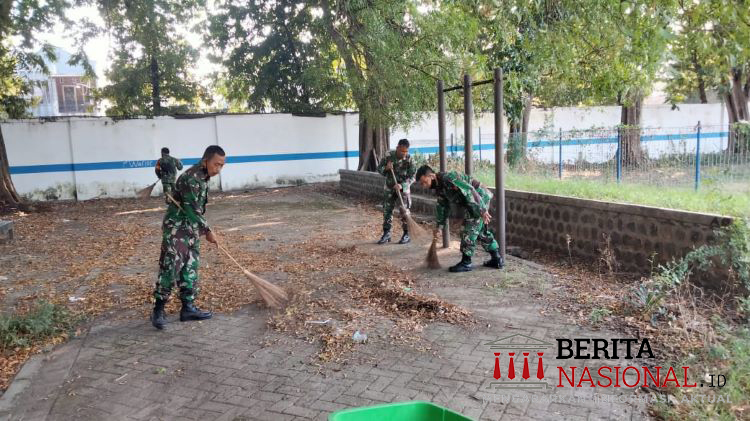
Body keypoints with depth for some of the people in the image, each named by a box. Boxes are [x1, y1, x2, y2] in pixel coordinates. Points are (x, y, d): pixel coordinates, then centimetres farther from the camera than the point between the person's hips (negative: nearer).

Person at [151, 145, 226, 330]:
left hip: (192, 229, 9)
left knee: (190, 268, 10)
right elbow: (192, 210, -21)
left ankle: (188, 307, 16)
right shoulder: (191, 178, -22)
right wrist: (208, 231, -13)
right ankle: (158, 310, 3)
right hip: (176, 228, -9)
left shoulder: (203, 177, 8)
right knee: (170, 267, -8)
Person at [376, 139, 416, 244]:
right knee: (387, 211, 5)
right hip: (389, 188, 3)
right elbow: (379, 169, 0)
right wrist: (386, 168, -22)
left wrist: (402, 185, -30)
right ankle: (386, 234, 15)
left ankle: (407, 235, 9)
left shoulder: (409, 159, -15)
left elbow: (412, 177, -16)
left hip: (403, 189, -3)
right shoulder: (389, 156, -8)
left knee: (404, 212, -3)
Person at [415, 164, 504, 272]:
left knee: (469, 231, -6)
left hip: (480, 198, -10)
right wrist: (440, 226, 20)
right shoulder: (439, 186, 8)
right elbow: (443, 206, 20)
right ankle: (497, 259, 26)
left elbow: (470, 191, -28)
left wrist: (482, 211, -28)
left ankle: (466, 263, 3)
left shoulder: (448, 178, -24)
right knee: (482, 231, 18)